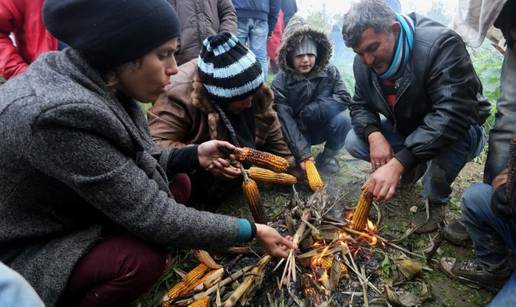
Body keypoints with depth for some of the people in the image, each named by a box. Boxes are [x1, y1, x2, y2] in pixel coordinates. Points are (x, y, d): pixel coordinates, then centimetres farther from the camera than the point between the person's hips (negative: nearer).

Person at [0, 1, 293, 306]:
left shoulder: (97, 81, -7)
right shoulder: (62, 114, -35)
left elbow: (130, 165, 4)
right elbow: (152, 218, -31)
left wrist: (194, 155, -6)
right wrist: (250, 231, -22)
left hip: (73, 221, 8)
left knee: (177, 184, 0)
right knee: (143, 257, -30)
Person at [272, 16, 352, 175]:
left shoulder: (329, 72, -12)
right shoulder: (280, 82, -19)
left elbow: (344, 98, -19)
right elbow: (285, 121, -25)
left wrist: (308, 111, -26)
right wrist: (303, 154, -35)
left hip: (322, 129, 1)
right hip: (296, 133, -1)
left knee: (342, 118, -27)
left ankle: (326, 157, -3)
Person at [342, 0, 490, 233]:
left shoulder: (441, 44, -32)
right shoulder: (363, 63, -12)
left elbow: (453, 115, -42)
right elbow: (360, 106, -3)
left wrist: (398, 164, -50)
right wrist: (374, 135, -27)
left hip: (459, 129, -5)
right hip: (405, 130, 6)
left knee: (451, 135, -39)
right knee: (354, 142, -11)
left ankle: (435, 201, -9)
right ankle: (416, 166, 13)